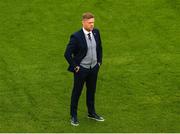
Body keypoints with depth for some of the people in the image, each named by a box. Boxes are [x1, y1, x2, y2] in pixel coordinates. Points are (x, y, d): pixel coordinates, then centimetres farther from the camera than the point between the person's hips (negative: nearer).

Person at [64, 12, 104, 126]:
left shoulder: (96, 32, -5)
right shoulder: (76, 37, -22)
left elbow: (99, 48, 13)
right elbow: (67, 54, -19)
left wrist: (99, 62, 9)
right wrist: (75, 67, -14)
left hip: (94, 68, 5)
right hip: (81, 69, -5)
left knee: (91, 90, 20)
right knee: (77, 92, 10)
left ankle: (92, 113, 38)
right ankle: (74, 116, 26)